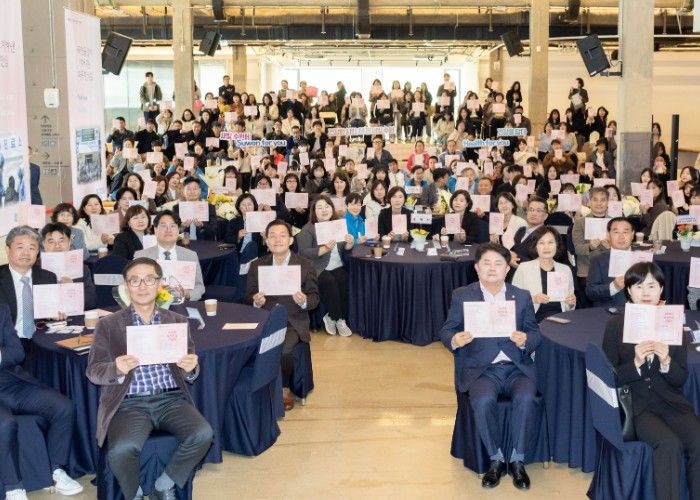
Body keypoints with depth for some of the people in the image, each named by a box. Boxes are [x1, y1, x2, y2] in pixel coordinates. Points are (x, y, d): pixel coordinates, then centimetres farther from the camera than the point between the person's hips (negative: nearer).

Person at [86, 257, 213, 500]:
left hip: (170, 398, 2)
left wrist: (190, 368, -13)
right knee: (122, 449, -31)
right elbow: (93, 371, 2)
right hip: (129, 403, -2)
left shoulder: (178, 321, 13)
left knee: (203, 434, -25)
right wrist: (116, 369, -20)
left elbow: (189, 374, 12)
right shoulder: (108, 325, 7)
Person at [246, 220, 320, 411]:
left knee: (282, 349, -31)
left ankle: (284, 389, -1)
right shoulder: (256, 266, 8)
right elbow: (248, 297, 12)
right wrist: (256, 301, -12)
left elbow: (315, 298, 6)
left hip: (293, 323, -2)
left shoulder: (305, 265, 3)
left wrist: (304, 300, -17)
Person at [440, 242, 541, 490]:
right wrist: (454, 340, -19)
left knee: (525, 398, -30)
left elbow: (535, 333, 9)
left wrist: (525, 340, -15)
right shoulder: (461, 295, 6)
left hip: (516, 366, 1)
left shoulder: (522, 296, 11)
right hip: (480, 368, -1)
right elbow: (446, 330, 4)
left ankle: (517, 460, -9)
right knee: (483, 401, -32)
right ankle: (496, 459, -9)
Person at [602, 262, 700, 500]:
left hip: (670, 401, 3)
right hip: (634, 402, -3)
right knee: (670, 443, -28)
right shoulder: (616, 324, 0)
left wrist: (666, 361, -16)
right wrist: (636, 363, -19)